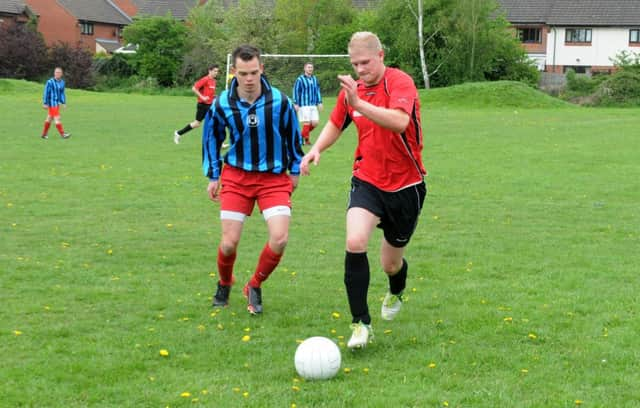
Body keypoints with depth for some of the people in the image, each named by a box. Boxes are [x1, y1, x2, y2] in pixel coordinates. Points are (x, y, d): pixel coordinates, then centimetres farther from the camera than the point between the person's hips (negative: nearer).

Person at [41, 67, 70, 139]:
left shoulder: (62, 82, 6)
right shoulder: (50, 82, -15)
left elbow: (62, 93, 15)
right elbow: (46, 93, -12)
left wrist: (63, 103, 12)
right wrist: (45, 103, -12)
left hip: (57, 103, 8)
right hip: (52, 103, -8)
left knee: (49, 118, 15)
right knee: (57, 118, -8)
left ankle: (44, 134, 24)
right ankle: (62, 134, -6)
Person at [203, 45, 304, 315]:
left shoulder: (279, 101, -12)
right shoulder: (222, 104, -10)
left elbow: (292, 135, 6)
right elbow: (211, 137, 9)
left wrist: (294, 170, 13)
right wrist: (213, 176, 11)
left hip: (274, 178, 0)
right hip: (236, 176, 0)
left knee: (279, 239, -15)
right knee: (229, 243, -3)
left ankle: (254, 287, 11)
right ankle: (224, 285, 30)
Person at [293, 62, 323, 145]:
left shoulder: (315, 79, 13)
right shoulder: (300, 79, -5)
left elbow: (317, 91, 19)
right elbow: (296, 91, -5)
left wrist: (319, 102, 14)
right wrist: (295, 104, -9)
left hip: (313, 105, 6)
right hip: (304, 105, -6)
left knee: (315, 123, -1)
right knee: (307, 123, -8)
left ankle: (303, 135, 21)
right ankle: (306, 140, 7)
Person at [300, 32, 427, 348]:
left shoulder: (400, 82, -17)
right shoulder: (352, 88, 2)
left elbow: (400, 122, -37)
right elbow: (336, 124, 19)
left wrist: (359, 103, -47)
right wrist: (317, 148, -1)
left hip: (405, 184, -3)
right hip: (367, 180, 3)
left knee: (391, 263, 11)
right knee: (355, 242, -25)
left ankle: (396, 293, 50)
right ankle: (361, 324, -15)